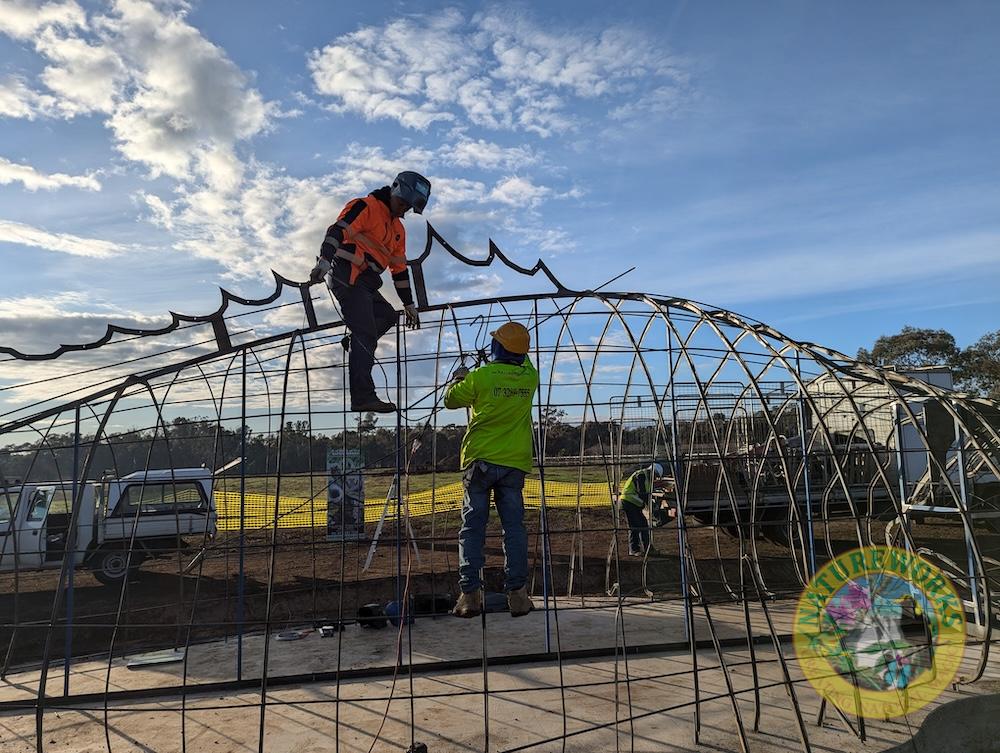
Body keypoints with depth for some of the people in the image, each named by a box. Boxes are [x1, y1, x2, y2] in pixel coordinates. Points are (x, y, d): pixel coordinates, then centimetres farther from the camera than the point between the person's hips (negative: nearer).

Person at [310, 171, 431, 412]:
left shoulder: (398, 229, 23)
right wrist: (324, 260, -32)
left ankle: (354, 343, 5)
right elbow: (337, 231, -17)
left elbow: (400, 268, 26)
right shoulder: (366, 207, -3)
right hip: (347, 276, -9)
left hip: (365, 284, 9)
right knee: (366, 335, -15)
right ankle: (363, 397, -18)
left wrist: (409, 304, 26)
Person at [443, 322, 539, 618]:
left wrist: (458, 378, 25)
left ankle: (470, 593, 1)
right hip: (515, 463, 3)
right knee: (514, 527, 5)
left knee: (472, 527, 4)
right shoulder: (529, 377, 3)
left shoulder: (479, 377, -8)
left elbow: (450, 400, 8)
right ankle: (517, 594, 3)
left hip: (480, 461, -2)